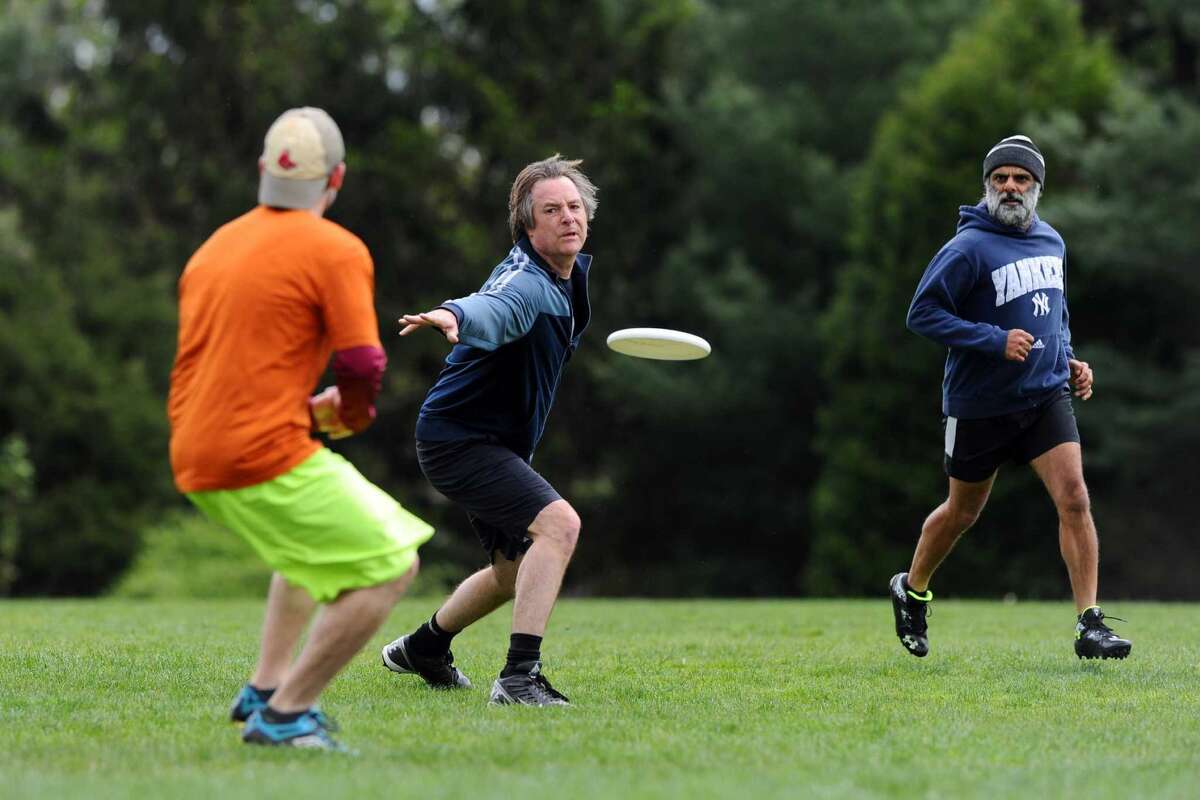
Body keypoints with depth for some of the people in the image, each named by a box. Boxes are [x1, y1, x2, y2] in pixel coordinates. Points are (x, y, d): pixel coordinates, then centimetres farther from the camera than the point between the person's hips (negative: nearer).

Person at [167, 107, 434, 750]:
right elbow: (363, 365, -13)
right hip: (266, 455, -8)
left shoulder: (214, 248, 18)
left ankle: (267, 688, 25)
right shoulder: (337, 251, -6)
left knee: (313, 535, 33)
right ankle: (285, 713, -6)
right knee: (389, 566, -2)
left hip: (193, 462, 9)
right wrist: (354, 413, 9)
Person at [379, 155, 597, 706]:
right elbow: (491, 310, -52)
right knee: (558, 523, -29)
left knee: (515, 569, 24)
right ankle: (519, 676, -30)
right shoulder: (526, 282, -27)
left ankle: (422, 648, 47)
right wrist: (455, 317, -72)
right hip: (459, 438, -10)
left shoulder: (573, 272, 4)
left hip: (500, 443, 10)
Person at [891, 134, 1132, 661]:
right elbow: (923, 314, -17)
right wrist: (995, 341, -23)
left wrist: (1069, 360, 9)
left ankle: (1090, 626, -12)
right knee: (963, 512, 12)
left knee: (1074, 499, -13)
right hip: (980, 404, -4)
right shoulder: (968, 249, -14)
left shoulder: (1051, 243, 7)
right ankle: (912, 590, 39)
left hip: (1047, 395, 4)